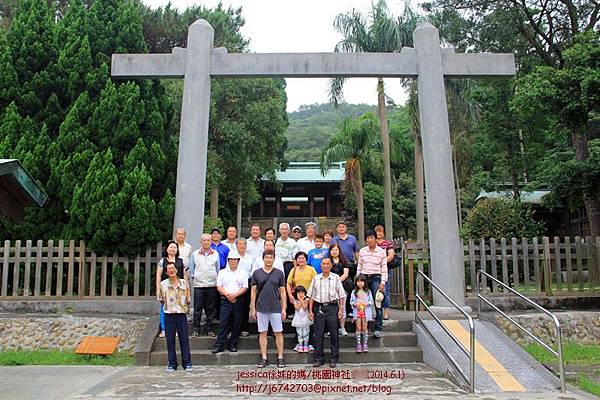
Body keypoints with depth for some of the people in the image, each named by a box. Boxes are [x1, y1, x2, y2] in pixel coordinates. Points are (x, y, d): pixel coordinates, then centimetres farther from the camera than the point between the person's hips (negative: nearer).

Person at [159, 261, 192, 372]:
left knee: (184, 339, 2)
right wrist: (168, 307, 6)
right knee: (170, 340, 4)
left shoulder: (184, 282, 3)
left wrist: (183, 307, 3)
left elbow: (188, 300, 10)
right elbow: (161, 300, 11)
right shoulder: (163, 284, 2)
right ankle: (172, 363, 14)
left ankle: (187, 363, 10)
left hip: (182, 314, 0)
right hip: (169, 315, 0)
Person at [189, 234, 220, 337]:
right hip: (198, 285, -1)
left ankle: (209, 329, 14)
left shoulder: (215, 254, 9)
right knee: (197, 308, 0)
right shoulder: (195, 254, 7)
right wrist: (193, 277, 3)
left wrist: (218, 280, 7)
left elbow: (218, 269, 13)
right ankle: (196, 329, 10)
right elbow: (191, 268, 11)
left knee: (211, 308, 5)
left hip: (212, 285, 1)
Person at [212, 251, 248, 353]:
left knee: (237, 324, 3)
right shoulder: (222, 272, 10)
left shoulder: (243, 273, 9)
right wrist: (227, 295, -10)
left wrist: (234, 295, -11)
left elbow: (245, 288, 2)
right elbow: (219, 287, 3)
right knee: (224, 323, -5)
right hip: (226, 300, -1)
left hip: (238, 301, 1)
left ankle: (233, 344, 13)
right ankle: (219, 345, -2)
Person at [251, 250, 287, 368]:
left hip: (276, 308, -1)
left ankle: (280, 358, 12)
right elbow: (253, 291, 4)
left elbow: (282, 291, 3)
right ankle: (264, 359, 14)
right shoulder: (257, 273, 2)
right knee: (262, 333, 6)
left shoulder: (279, 273, 2)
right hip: (261, 309, 1)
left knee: (278, 333, 3)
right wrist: (253, 308, 1)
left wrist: (283, 308, -2)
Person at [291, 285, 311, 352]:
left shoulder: (306, 300, 0)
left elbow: (305, 308, -13)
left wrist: (302, 300, -13)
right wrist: (299, 300, -13)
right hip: (298, 319, 0)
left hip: (305, 319, 0)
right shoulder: (295, 301, 1)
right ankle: (300, 346, 9)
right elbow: (297, 308, -13)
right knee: (299, 334, 3)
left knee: (306, 333, 2)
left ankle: (305, 346, 9)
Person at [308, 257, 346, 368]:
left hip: (332, 307, -1)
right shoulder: (316, 278, 9)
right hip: (319, 308, 1)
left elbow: (341, 295, 5)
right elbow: (311, 296, 10)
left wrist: (340, 309, -3)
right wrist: (310, 311, 4)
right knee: (318, 334, 3)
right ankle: (318, 359, 12)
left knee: (334, 334, 2)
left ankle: (333, 359, 12)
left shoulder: (336, 278, 5)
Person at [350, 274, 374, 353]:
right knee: (358, 328, 1)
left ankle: (365, 344, 10)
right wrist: (355, 304, -13)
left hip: (366, 311, 0)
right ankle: (358, 344, 5)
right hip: (357, 312, 0)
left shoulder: (368, 292, 4)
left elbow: (371, 301, 5)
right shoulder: (354, 292, 4)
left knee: (365, 328, 3)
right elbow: (351, 301, 7)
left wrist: (367, 303, -15)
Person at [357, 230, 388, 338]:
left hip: (376, 278, -2)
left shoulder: (382, 252, 2)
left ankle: (378, 329, 1)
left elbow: (384, 268, 2)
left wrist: (382, 283, -4)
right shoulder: (362, 251, 9)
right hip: (364, 277, 2)